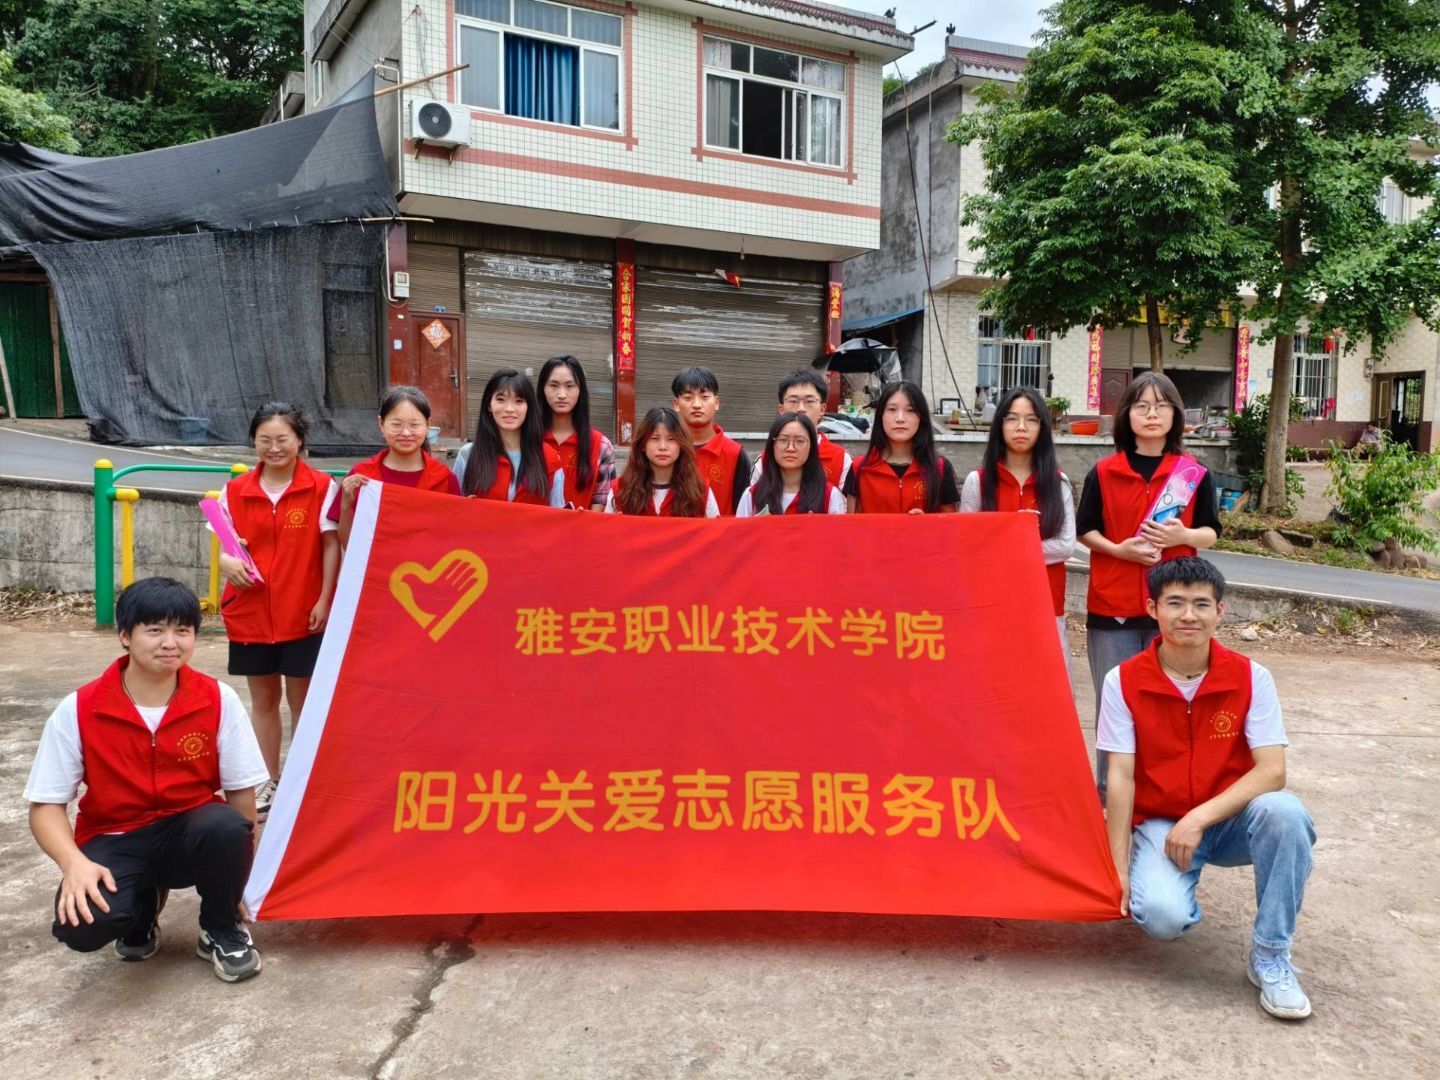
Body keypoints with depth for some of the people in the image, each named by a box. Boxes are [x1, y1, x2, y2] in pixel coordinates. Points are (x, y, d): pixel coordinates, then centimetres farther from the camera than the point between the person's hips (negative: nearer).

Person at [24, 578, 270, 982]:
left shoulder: (219, 700, -12)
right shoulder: (78, 710, -12)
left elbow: (241, 791, -4)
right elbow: (46, 805, -8)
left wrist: (238, 869, -8)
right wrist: (74, 863, -26)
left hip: (189, 833, 0)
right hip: (114, 843, 0)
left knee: (226, 827, -35)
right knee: (82, 925, -31)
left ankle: (221, 932, -3)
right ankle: (142, 906, 9)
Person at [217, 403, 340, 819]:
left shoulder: (321, 488, -6)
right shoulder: (236, 491, 3)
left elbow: (331, 546, -5)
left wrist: (324, 600, -9)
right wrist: (229, 563, -18)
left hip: (303, 613, -3)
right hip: (250, 611, 3)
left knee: (301, 698, 8)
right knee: (262, 699, 14)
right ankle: (268, 784, 27)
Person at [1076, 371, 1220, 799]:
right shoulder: (1103, 473, 4)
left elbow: (1211, 532, 8)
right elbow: (1085, 530, 7)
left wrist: (1183, 535, -14)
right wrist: (1119, 549, -12)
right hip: (1112, 606, 0)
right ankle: (1107, 793, 15)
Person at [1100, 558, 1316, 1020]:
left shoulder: (1251, 677, -7)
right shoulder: (1124, 681, -9)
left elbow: (1272, 771, -14)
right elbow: (1120, 778, -10)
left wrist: (1200, 818, -24)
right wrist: (1119, 866, -13)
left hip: (1231, 820, 1)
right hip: (1159, 823, -1)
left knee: (1284, 812, -33)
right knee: (1163, 917, -30)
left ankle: (1270, 957, -15)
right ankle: (1165, 883, 11)